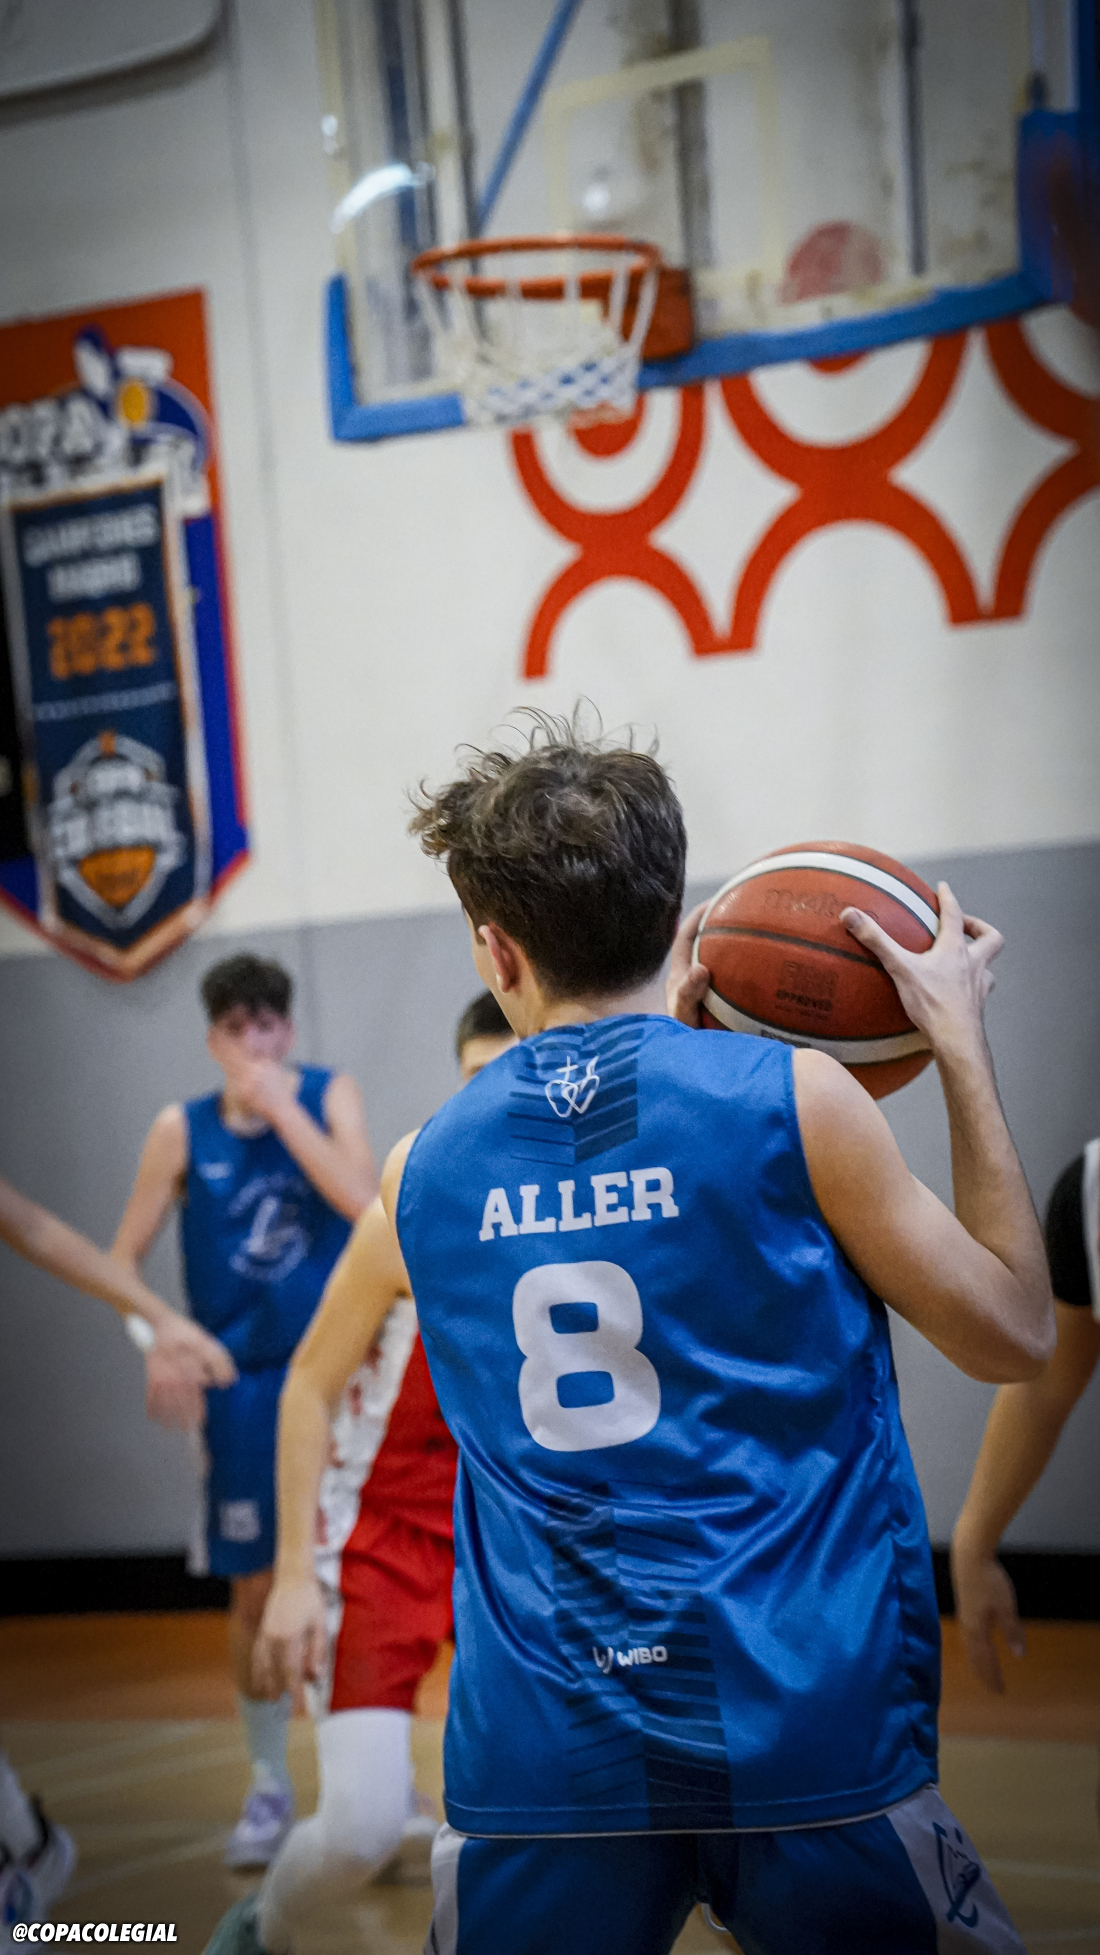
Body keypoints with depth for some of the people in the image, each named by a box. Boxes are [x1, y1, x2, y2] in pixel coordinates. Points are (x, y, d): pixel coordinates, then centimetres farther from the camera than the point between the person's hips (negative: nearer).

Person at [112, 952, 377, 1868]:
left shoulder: (330, 1095, -3)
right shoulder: (182, 1131, -2)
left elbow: (363, 1202, -19)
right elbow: (124, 1258, 2)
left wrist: (281, 1105, -20)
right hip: (244, 1381, 1)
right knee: (257, 1588, 5)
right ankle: (269, 1786, 22)